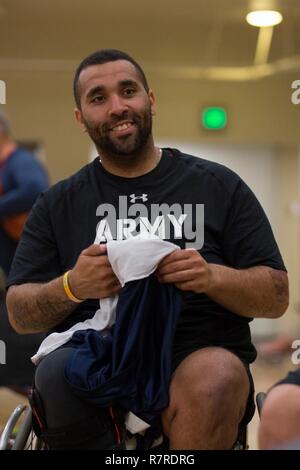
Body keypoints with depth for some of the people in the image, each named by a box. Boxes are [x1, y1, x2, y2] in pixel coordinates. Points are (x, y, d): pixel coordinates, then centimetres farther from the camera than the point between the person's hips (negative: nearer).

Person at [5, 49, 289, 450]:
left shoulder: (219, 186, 13)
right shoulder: (58, 204, 19)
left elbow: (277, 297, 10)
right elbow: (19, 315, 13)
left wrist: (213, 277, -11)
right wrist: (72, 287, -9)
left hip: (202, 352, -1)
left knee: (214, 380, -37)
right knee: (56, 372, -34)